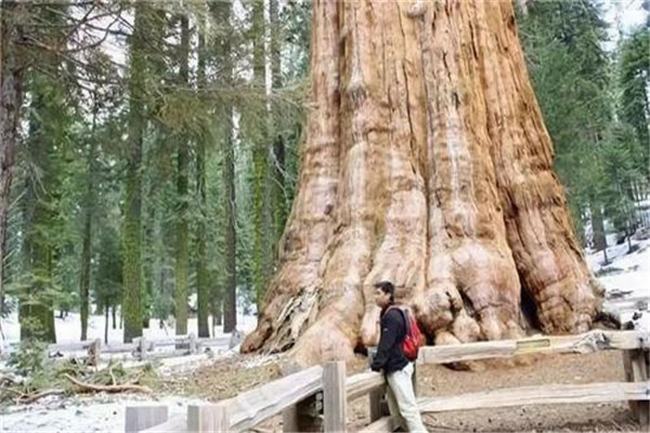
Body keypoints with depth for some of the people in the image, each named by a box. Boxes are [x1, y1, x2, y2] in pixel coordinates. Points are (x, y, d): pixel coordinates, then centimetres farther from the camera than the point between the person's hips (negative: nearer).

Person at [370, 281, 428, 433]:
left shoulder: (392, 316, -16)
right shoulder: (388, 314, 14)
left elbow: (386, 344, -21)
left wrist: (376, 364, -20)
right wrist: (378, 362, 11)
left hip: (398, 369, -10)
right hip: (394, 368, 10)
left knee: (407, 408, -7)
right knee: (395, 410, 14)